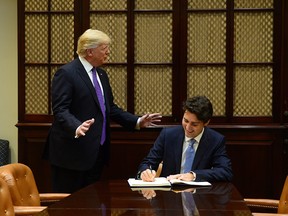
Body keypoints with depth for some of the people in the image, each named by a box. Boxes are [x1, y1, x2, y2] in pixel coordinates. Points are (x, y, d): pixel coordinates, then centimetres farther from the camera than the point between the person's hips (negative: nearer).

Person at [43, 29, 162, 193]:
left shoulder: (101, 75, 16)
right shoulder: (66, 73, -11)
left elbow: (110, 108, 21)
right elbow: (60, 110, -19)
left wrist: (137, 121, 11)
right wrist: (77, 128, -37)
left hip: (97, 153, 8)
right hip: (73, 153, -8)